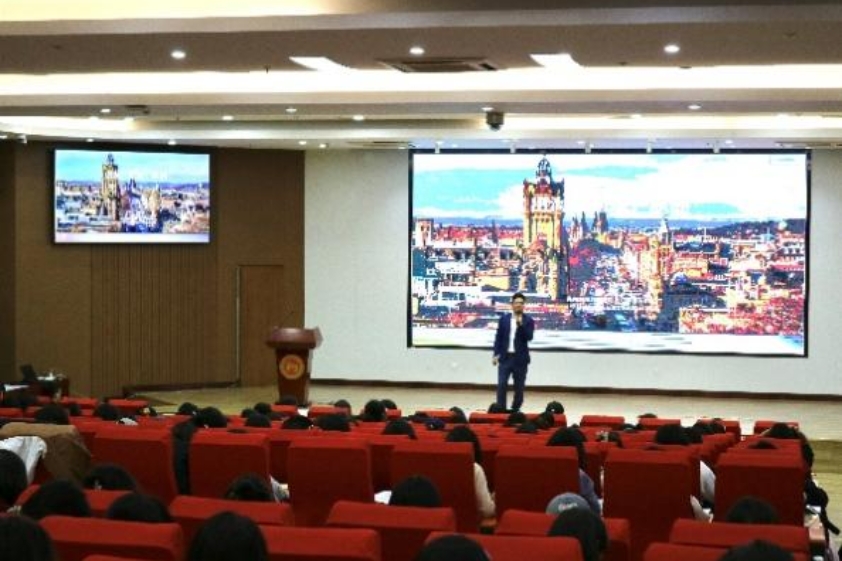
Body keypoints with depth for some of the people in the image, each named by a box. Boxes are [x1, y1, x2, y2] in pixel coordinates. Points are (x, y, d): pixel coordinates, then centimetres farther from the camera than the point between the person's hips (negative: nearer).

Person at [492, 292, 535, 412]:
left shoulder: (528, 320, 0)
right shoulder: (504, 318, 6)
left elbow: (529, 337, -13)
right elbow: (498, 337, 6)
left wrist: (521, 324, -24)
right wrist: (496, 354, 0)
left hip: (520, 359, -1)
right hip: (505, 357, 1)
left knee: (519, 388, 5)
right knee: (501, 385, -7)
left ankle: (515, 411, 18)